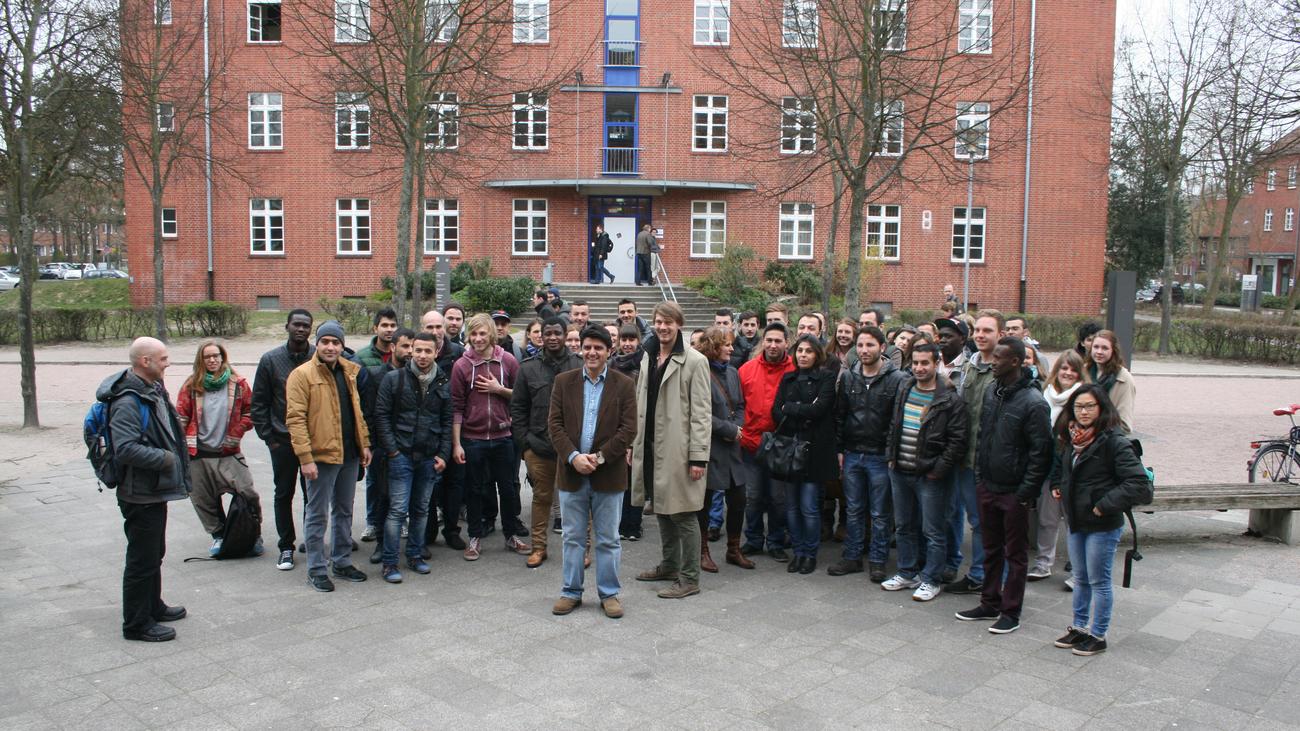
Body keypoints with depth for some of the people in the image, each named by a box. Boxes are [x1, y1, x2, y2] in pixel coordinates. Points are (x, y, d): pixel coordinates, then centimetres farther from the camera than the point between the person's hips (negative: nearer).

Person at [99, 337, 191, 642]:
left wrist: (178, 459, 14)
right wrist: (164, 458, -21)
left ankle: (153, 607, 37)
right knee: (142, 559, 0)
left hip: (156, 491, 10)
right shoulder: (127, 402, -23)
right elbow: (125, 449, -31)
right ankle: (137, 623, 11)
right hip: (140, 494, -10)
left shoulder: (153, 390, 10)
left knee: (154, 553, 22)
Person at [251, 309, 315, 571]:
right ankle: (286, 546, 21)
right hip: (282, 441, 1)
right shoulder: (271, 359, 0)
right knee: (284, 494, 9)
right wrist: (268, 437, -2)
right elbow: (258, 403, 4)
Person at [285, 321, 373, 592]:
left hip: (349, 454, 7)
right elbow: (295, 419, -15)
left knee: (344, 511, 16)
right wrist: (305, 458, -20)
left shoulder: (349, 372, 9)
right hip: (321, 456, -6)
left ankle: (342, 562, 28)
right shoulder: (302, 374, -11)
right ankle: (316, 570, 13)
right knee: (318, 515, 3)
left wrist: (365, 444, 10)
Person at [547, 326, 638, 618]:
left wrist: (600, 457, -14)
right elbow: (554, 424, -1)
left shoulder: (624, 385, -1)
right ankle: (571, 592, 22)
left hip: (608, 473, -1)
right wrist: (573, 457, -14)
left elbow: (628, 428, -6)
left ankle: (609, 593, 20)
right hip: (571, 471, 1)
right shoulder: (563, 381, 4)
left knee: (608, 539, 8)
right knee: (573, 537, 11)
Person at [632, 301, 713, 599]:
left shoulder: (694, 361, -8)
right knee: (662, 509, 16)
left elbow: (701, 413, -11)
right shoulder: (648, 358, 13)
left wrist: (698, 456, -15)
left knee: (683, 514, -2)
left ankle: (689, 579, 8)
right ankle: (669, 566, 31)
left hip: (678, 449, -7)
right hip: (651, 447, 7)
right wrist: (632, 443, 12)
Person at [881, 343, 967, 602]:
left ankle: (932, 580, 15)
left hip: (930, 476, -6)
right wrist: (891, 455, 10)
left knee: (933, 531, 3)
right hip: (900, 472, 6)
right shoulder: (903, 388, 8)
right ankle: (908, 573, 30)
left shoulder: (950, 400, -10)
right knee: (904, 526, 16)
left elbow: (957, 441, -11)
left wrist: (938, 469, -13)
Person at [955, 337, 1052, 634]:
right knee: (991, 549, 17)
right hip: (988, 487, 7)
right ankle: (990, 604, 29)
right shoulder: (991, 392, 6)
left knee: (1015, 554, 7)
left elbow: (1041, 453, -15)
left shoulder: (1033, 402, -16)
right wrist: (979, 476, 11)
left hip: (1014, 492, -7)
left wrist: (1026, 493, -15)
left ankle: (1011, 612, 17)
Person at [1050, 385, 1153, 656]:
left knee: (1099, 581, 5)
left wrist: (1105, 504, -23)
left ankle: (1097, 635, 18)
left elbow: (1138, 483, -24)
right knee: (1080, 579, 18)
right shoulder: (1071, 437, 5)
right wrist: (1057, 485, 10)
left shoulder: (1114, 441, -19)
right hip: (1076, 521, 7)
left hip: (1103, 525, -7)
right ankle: (1079, 627, 31)